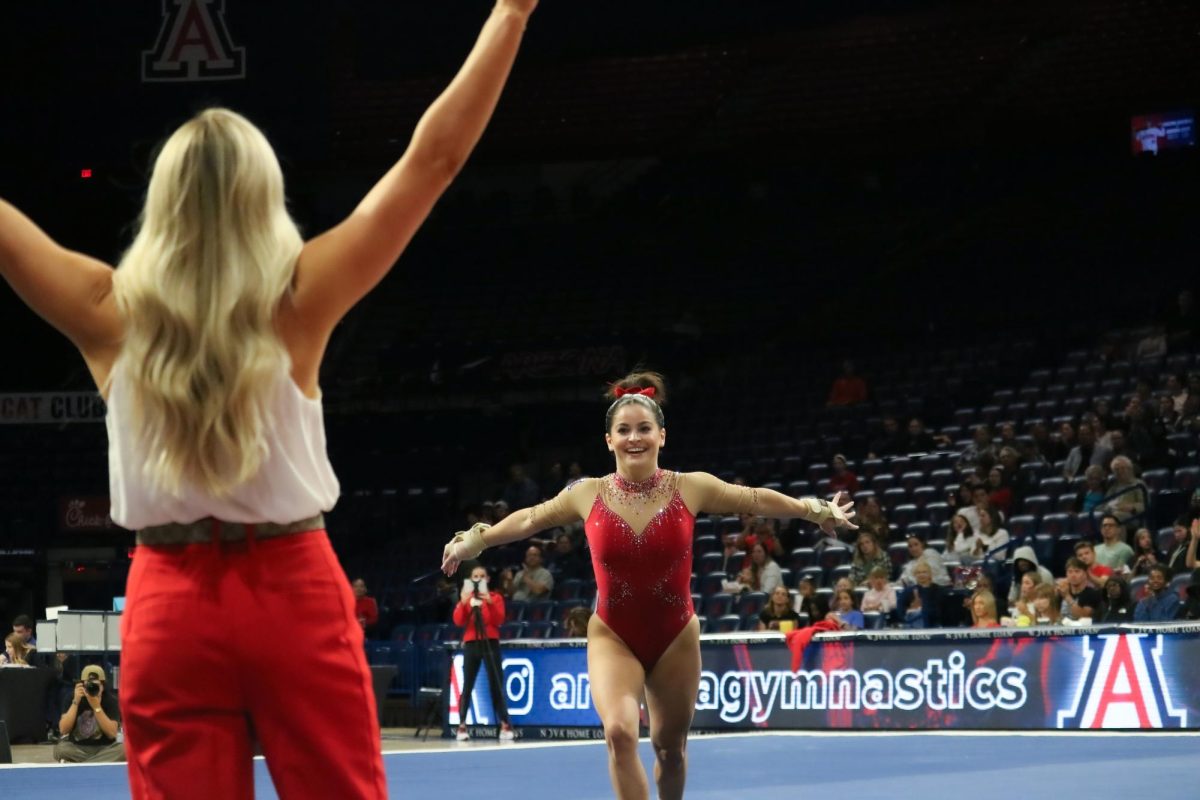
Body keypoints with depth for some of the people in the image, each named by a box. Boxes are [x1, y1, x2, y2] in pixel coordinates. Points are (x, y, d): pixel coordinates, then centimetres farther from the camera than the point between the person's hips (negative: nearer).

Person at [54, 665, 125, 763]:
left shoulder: (110, 701, -5)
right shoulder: (72, 699, -3)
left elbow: (112, 733, -15)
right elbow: (63, 730, -14)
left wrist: (96, 707, -23)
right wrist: (75, 702, -20)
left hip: (104, 748, 0)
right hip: (77, 749, 0)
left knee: (124, 748, -31)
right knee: (60, 749, -31)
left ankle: (73, 765, -30)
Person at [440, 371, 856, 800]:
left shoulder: (690, 488, -8)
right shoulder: (588, 494, -5)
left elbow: (757, 500, 3)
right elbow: (529, 519, 10)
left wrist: (818, 512, 2)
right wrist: (475, 541, 15)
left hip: (675, 637, 1)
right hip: (613, 638, -1)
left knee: (670, 747, 14)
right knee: (620, 732, -26)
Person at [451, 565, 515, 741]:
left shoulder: (495, 598, 6)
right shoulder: (466, 598, 11)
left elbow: (499, 620, -8)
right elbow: (458, 621, -2)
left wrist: (489, 602, -20)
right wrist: (463, 602, -15)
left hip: (490, 643, -2)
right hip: (471, 644, 2)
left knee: (496, 685, -5)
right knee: (467, 686, -2)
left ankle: (505, 725, -6)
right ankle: (462, 726, -2)